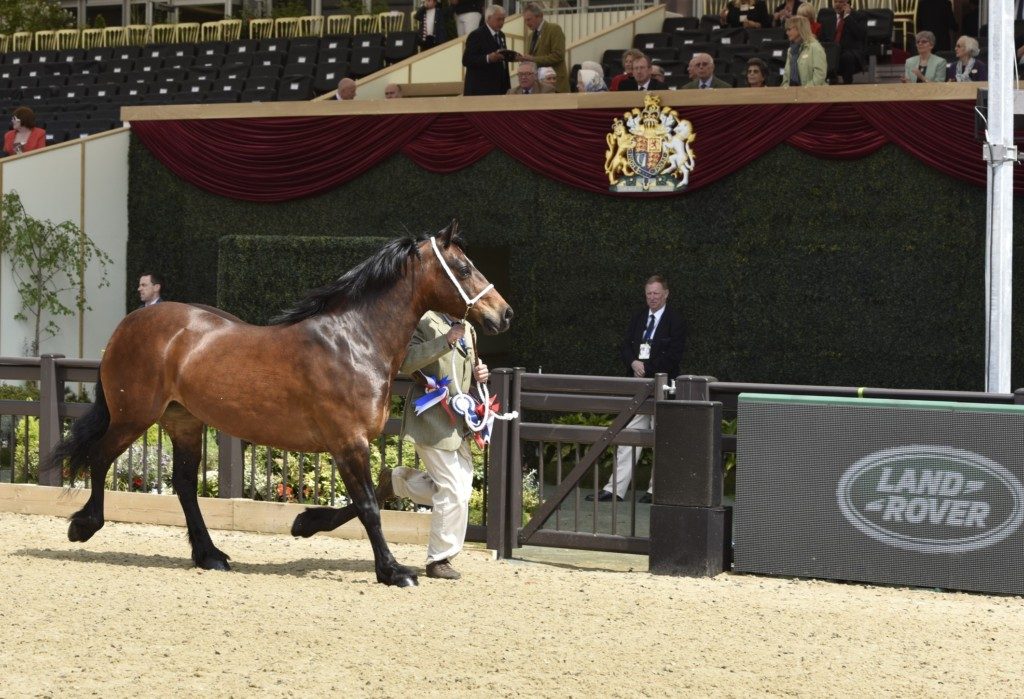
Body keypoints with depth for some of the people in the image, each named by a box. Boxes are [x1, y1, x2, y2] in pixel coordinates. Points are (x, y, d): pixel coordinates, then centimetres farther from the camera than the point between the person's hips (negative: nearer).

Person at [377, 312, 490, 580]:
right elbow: (407, 362, -23)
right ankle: (439, 560, 4)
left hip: (457, 421, 9)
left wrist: (479, 373, 4)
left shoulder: (466, 329, 15)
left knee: (461, 486, 12)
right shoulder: (422, 322, -10)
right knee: (454, 492, -8)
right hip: (431, 419, -9)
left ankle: (395, 480, 29)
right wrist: (445, 341, -28)